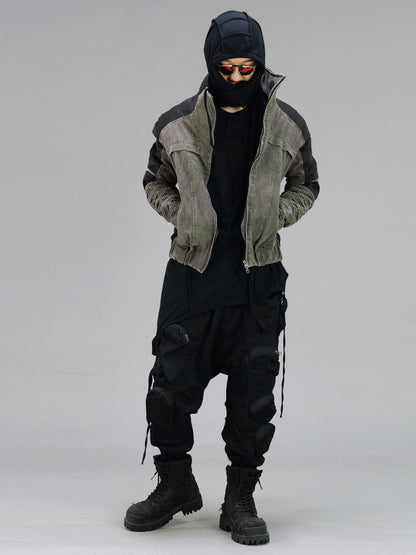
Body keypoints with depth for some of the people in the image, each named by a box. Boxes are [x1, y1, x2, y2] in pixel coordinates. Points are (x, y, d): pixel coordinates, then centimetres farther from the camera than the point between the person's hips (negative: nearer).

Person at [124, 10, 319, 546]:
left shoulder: (287, 126, -1)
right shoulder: (177, 124, -2)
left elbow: (304, 186, 13)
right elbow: (155, 182, 13)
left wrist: (272, 217, -3)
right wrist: (181, 216, -3)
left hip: (258, 278, 0)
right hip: (192, 271, 0)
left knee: (253, 391, 3)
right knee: (171, 383, 2)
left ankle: (240, 500, 19)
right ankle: (175, 485, 26)